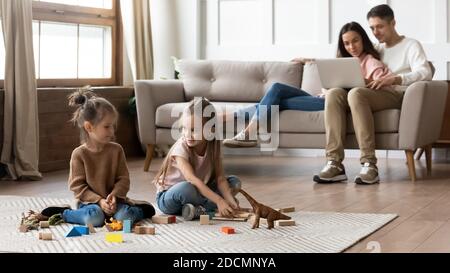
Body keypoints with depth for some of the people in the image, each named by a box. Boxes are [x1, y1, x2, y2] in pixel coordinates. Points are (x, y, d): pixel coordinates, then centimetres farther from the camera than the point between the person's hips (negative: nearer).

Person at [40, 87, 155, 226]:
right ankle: (61, 214, -11)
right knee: (94, 218, -34)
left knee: (125, 216, -28)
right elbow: (77, 186, -8)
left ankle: (139, 210, 2)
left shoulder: (116, 150, 2)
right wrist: (99, 201, -20)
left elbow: (123, 179, 2)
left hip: (113, 199, 2)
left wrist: (114, 195, -19)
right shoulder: (79, 154, -8)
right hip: (90, 202, -2)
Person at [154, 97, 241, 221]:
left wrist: (230, 200, -30)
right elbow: (193, 179, -34)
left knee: (235, 182, -7)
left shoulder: (213, 148, -8)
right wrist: (219, 201, -41)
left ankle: (198, 210, -22)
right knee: (186, 188, -40)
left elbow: (220, 178, -12)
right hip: (168, 197, -6)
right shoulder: (181, 148, -24)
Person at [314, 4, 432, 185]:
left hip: (396, 94, -6)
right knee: (334, 93, -24)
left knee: (356, 93, -36)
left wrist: (395, 79, -24)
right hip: (373, 94, 6)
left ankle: (369, 165, -41)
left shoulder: (411, 46, 10)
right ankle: (335, 163, -36)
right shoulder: (377, 50, 30)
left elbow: (425, 73, -8)